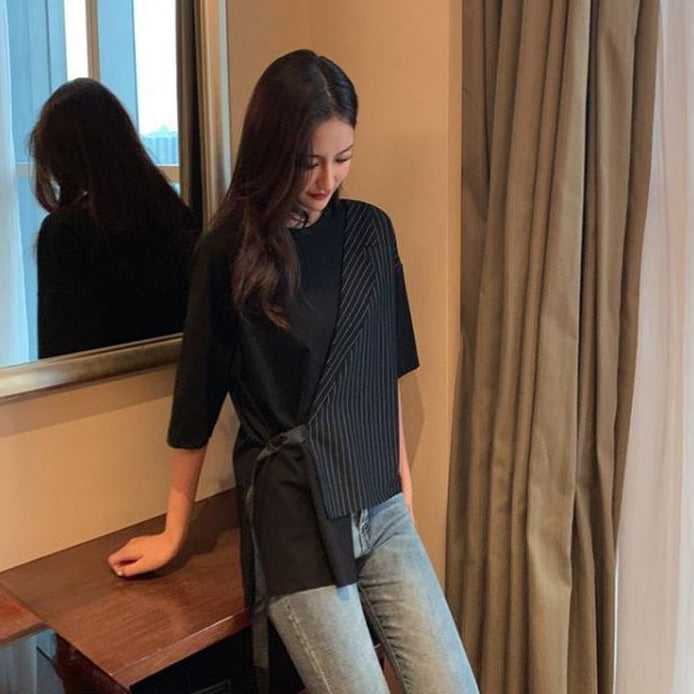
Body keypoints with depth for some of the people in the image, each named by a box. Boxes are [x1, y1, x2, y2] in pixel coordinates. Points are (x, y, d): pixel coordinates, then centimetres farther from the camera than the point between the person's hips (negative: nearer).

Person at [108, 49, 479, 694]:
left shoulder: (371, 231, 4)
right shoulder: (230, 251, -7)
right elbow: (199, 396, -1)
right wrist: (173, 533, 6)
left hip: (381, 507, 4)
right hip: (293, 517, -4)